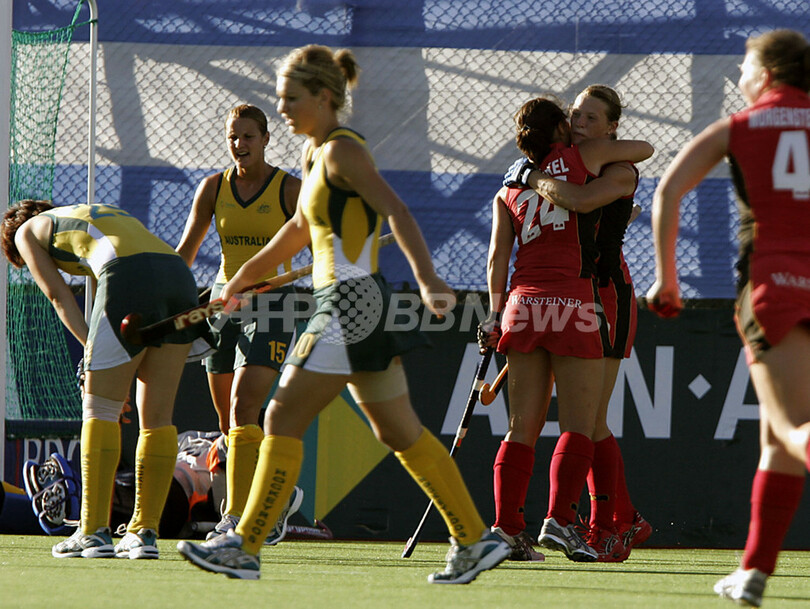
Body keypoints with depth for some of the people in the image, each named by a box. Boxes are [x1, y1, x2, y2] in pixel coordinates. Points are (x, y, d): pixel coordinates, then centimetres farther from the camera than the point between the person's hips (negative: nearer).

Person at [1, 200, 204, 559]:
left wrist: (93, 352, 9)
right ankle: (144, 533, 8)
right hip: (181, 277, 6)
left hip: (130, 280, -6)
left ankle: (94, 532, -2)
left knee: (100, 411, 1)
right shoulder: (108, 214, 40)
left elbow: (59, 297, 15)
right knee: (157, 417, 9)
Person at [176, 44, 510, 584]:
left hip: (351, 305, -10)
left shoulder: (342, 150, -12)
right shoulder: (317, 152, 16)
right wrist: (242, 277, 39)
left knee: (283, 419, -7)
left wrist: (427, 279, -38)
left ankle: (245, 548, -4)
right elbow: (301, 228, 31)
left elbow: (396, 211, -25)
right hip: (355, 304, 10)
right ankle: (476, 542, 15)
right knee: (400, 432, 12)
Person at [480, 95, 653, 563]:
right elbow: (645, 149, 19)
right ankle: (559, 519, -15)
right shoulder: (582, 157, 7)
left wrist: (496, 314, 15)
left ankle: (506, 526, 2)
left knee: (524, 427, 6)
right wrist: (612, 156, 38)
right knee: (578, 425, -3)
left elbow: (498, 257, 9)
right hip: (574, 301, -4)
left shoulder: (508, 190, 16)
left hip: (524, 301, 4)